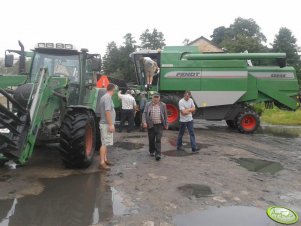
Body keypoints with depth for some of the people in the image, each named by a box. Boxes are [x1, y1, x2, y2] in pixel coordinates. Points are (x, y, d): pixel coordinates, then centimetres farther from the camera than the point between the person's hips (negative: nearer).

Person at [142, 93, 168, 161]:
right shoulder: (148, 104, 2)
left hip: (159, 125, -1)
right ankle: (152, 151, 30)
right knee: (151, 139, 10)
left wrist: (166, 124, 7)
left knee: (158, 140, -5)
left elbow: (165, 115, 8)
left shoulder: (163, 105, 3)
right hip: (150, 125, 1)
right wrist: (144, 122, -13)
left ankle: (158, 154, -4)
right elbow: (144, 113, -1)